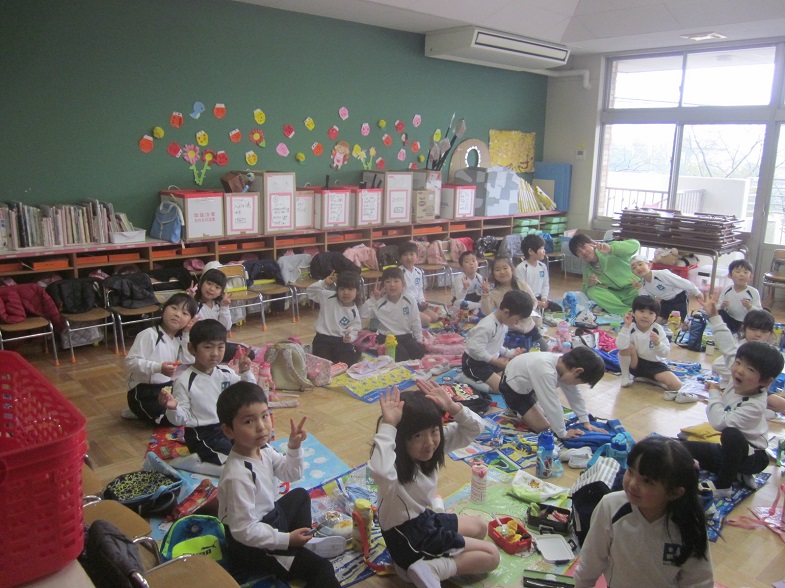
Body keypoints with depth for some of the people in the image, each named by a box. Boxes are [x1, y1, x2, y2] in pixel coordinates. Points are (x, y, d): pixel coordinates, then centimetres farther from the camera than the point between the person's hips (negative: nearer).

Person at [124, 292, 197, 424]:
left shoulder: (179, 339, 7)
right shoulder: (149, 334, -17)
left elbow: (189, 362, -5)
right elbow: (131, 361, -22)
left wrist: (187, 335, -7)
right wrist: (158, 368, -34)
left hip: (167, 386, 8)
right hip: (143, 391, -8)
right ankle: (140, 411, 7)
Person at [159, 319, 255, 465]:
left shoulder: (227, 373, 2)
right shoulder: (184, 381, -12)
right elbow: (181, 420, -11)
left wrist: (246, 373, -5)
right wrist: (173, 408, -32)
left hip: (230, 426, 6)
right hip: (203, 435, -6)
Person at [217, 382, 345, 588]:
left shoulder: (262, 449, -7)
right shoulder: (238, 476, -32)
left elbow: (291, 474, 7)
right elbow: (244, 530, -29)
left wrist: (294, 447, -11)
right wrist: (286, 539, -22)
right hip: (250, 545, -9)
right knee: (321, 569, -16)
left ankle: (306, 542, 23)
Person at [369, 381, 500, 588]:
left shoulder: (435, 443, -9)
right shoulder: (395, 464, -32)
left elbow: (474, 429, -5)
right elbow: (380, 472, -59)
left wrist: (453, 407, -23)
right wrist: (387, 425, -52)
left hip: (425, 518, 8)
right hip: (408, 540, -8)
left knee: (480, 527, 27)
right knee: (491, 555, 0)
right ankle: (431, 569, -7)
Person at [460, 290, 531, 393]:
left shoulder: (503, 324, 4)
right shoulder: (487, 326, -28)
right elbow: (476, 349, -31)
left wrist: (509, 353, 4)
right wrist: (495, 361, -28)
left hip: (490, 360, 10)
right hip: (475, 363, -10)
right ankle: (469, 379, -9)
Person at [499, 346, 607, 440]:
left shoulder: (565, 363, -15)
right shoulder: (546, 372, -41)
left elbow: (575, 395, -4)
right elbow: (553, 405, -34)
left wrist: (586, 422, -2)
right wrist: (563, 433, -23)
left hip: (525, 384, 8)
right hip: (512, 387, -8)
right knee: (543, 427, -4)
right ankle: (514, 409, 11)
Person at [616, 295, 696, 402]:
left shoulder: (658, 330, -13)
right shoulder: (630, 327, -17)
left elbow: (665, 353, -17)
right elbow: (621, 346, -36)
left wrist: (658, 343, -37)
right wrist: (626, 326, -38)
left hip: (654, 364, 0)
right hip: (635, 363, 0)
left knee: (676, 385, -21)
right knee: (628, 346, -30)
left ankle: (648, 378, 0)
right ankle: (625, 376, -10)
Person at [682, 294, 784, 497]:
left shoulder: (754, 406, -30)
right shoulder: (736, 381, -9)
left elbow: (720, 422, -38)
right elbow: (728, 347, -1)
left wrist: (714, 393, -22)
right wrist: (714, 316, 0)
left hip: (753, 456, -8)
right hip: (730, 450, 8)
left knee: (730, 435, -41)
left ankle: (723, 486, -18)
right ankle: (737, 473, 7)